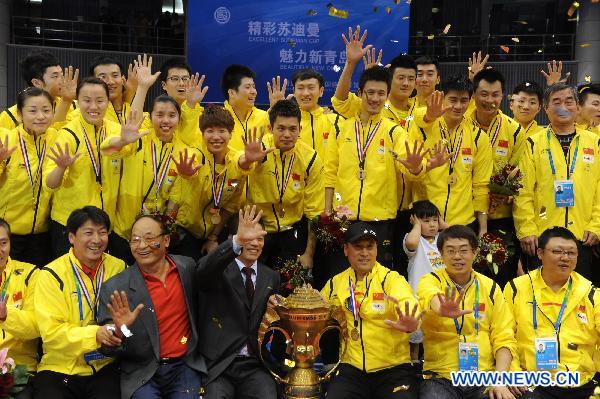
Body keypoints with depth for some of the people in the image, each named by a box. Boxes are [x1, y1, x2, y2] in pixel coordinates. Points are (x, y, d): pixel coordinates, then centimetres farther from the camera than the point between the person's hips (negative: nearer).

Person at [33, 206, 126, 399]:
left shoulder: (119, 268, 4)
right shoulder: (51, 274, -3)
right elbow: (51, 332, -9)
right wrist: (95, 334, -23)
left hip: (105, 368, 1)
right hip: (59, 368, -1)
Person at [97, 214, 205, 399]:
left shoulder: (187, 267, 2)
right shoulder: (115, 288, -8)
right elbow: (107, 348, -6)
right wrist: (120, 331, -24)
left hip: (185, 367, 2)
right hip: (143, 374, -2)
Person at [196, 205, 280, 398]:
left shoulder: (271, 277, 15)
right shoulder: (219, 270, 0)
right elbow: (204, 269, -25)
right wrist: (238, 240, -39)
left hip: (255, 365, 3)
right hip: (217, 363, -3)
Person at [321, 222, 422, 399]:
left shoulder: (392, 279, -4)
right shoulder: (335, 283, 9)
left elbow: (408, 306, -24)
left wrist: (410, 322, -47)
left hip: (394, 368, -2)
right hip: (350, 368, 2)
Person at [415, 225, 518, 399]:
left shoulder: (490, 287, 8)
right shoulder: (430, 281, -1)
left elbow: (504, 339, 5)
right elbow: (429, 295, -26)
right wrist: (442, 309, -49)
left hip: (484, 377, 2)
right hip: (441, 377, -2)